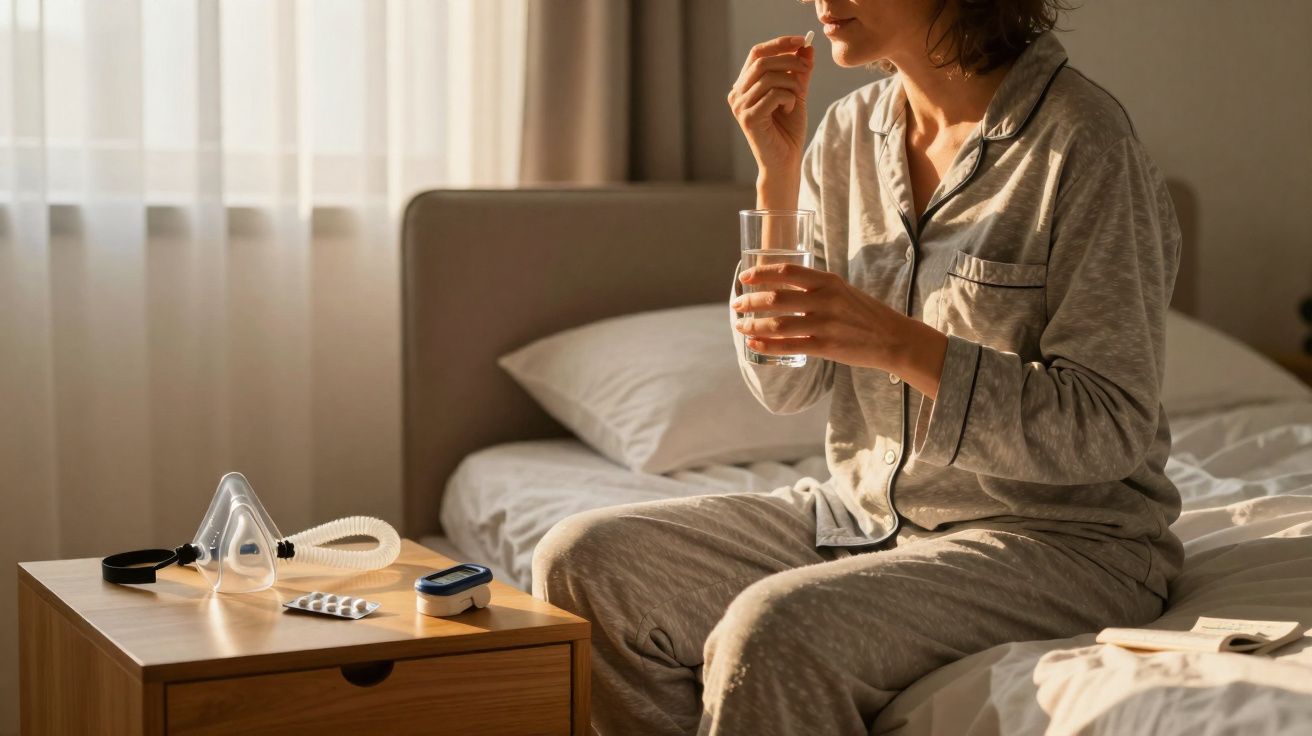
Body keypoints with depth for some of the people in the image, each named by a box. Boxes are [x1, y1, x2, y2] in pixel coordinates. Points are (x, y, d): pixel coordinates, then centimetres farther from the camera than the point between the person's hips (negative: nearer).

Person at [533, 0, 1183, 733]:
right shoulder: (851, 131, 6)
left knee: (773, 632, -32)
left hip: (1064, 538, -7)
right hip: (866, 511, 7)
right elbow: (786, 387, 5)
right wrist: (778, 171, -4)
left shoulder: (1084, 142, -14)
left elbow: (1113, 428, -17)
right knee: (581, 562, -7)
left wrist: (899, 342, -27)